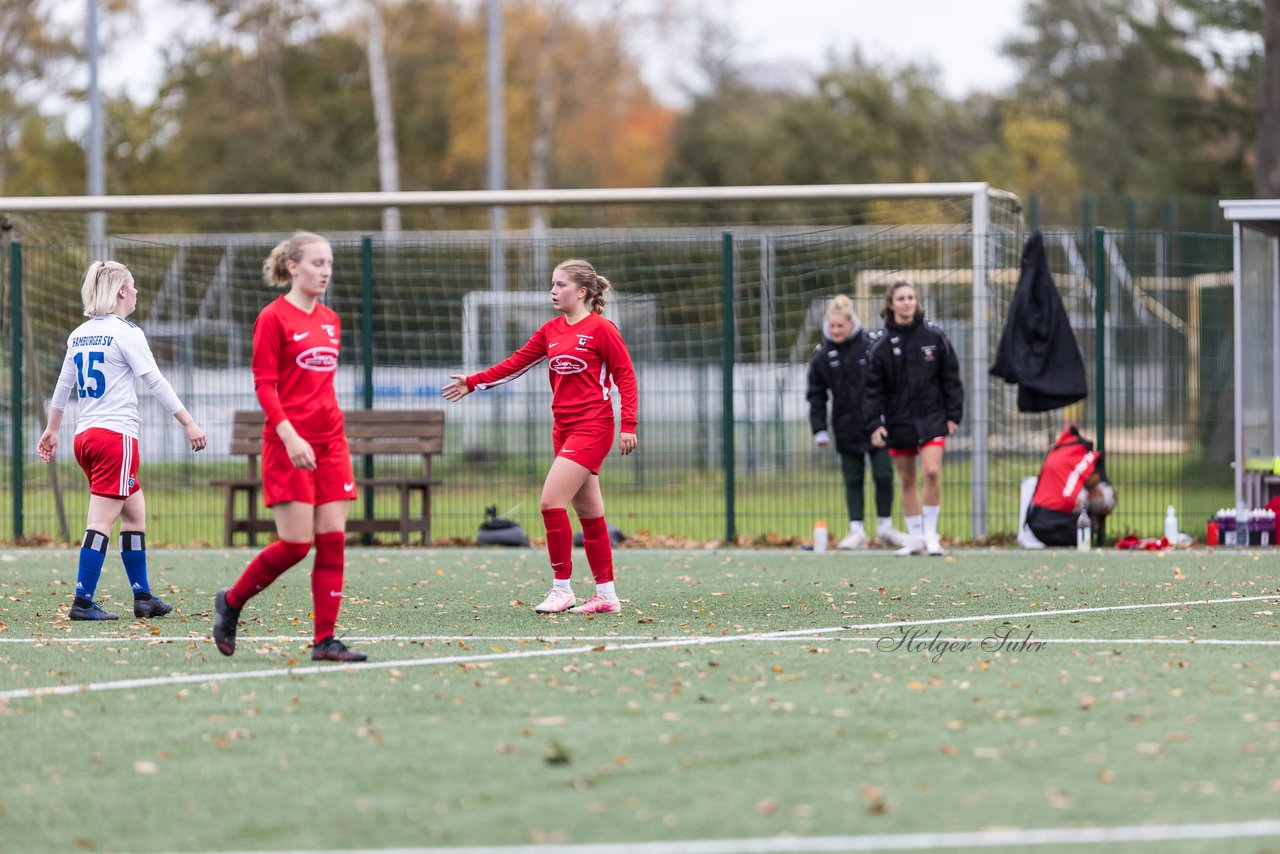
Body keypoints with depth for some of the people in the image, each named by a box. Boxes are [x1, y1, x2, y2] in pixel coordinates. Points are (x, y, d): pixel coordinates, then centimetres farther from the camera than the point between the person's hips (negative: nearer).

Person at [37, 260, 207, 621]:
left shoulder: (79, 334, 13)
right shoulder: (126, 333, -8)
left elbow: (63, 385, 22)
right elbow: (156, 382, -10)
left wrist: (52, 429, 32)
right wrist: (189, 423, -7)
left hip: (84, 436, 8)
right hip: (116, 434, -8)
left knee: (135, 511, 16)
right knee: (101, 521, -8)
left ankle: (143, 597, 18)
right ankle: (83, 602, -12)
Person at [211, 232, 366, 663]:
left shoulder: (330, 320, 14)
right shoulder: (274, 317, -6)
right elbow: (264, 385, -11)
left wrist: (334, 428, 16)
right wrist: (290, 436, -22)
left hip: (330, 442, 7)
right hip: (290, 443, -7)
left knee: (333, 539, -1)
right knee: (295, 543, -9)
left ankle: (325, 640, -1)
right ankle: (231, 601, 14)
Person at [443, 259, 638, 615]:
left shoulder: (601, 329, -8)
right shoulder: (551, 331, 13)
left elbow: (625, 376, -7)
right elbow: (516, 363, 16)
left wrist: (628, 425, -13)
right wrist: (473, 383, 12)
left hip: (592, 426, -7)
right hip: (564, 427, 7)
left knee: (552, 500, -15)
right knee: (588, 512, 8)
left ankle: (562, 589, -9)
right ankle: (606, 595, 13)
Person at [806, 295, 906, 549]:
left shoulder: (872, 345, -6)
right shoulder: (822, 355, 0)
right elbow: (816, 395, 5)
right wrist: (819, 430, -1)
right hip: (847, 428, 2)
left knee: (883, 475, 0)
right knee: (853, 479, 4)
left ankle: (885, 527, 15)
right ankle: (857, 530, 8)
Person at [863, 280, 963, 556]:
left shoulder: (933, 336, -1)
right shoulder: (881, 344, -2)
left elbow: (950, 377, 4)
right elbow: (873, 387, 0)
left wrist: (953, 414, 2)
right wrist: (874, 424, -8)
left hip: (931, 417, -1)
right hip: (898, 421, 1)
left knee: (932, 471, -15)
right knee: (907, 481, 7)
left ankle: (931, 533, -2)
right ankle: (915, 538, 18)